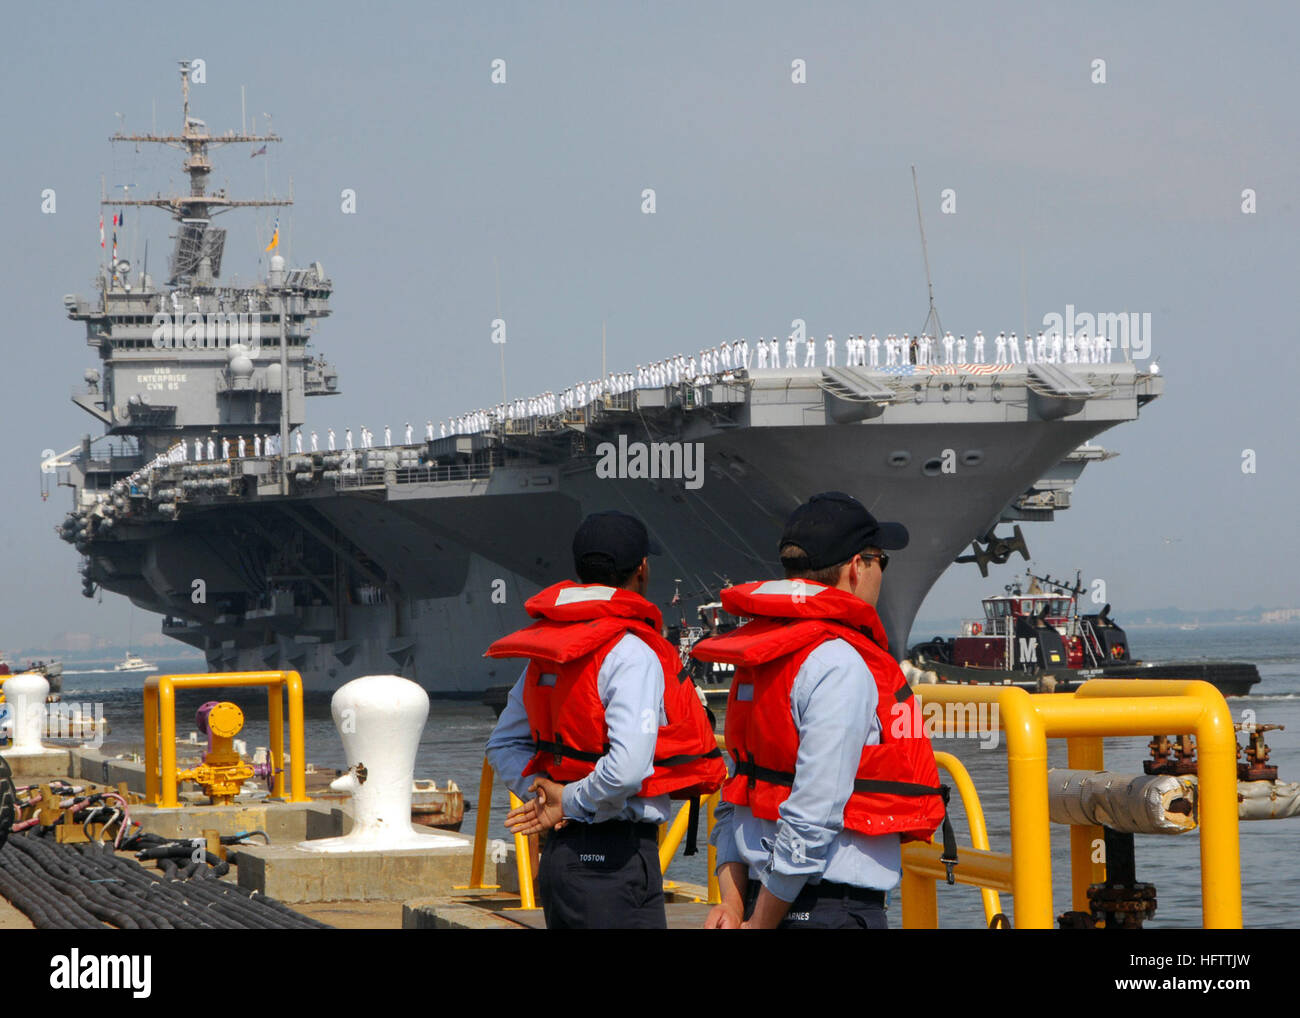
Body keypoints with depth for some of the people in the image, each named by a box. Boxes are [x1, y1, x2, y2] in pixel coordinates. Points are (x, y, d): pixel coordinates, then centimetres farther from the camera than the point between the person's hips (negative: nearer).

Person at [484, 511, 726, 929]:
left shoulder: (547, 652, 11)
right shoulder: (634, 655, -16)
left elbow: (503, 744, 21)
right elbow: (627, 767, -26)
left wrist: (540, 792, 7)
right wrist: (568, 804, -10)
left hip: (559, 850, 9)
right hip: (615, 857, -9)